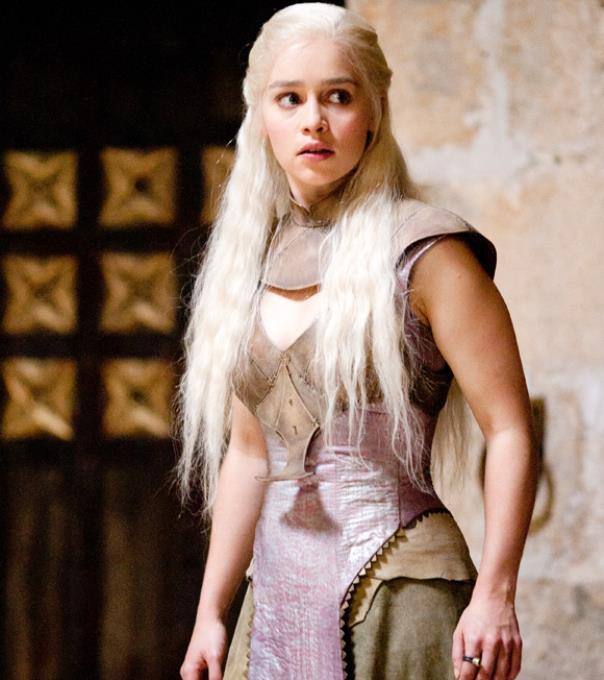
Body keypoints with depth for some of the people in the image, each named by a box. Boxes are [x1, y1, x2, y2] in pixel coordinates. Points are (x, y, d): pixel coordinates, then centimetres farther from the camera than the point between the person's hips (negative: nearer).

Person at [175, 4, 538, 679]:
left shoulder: (423, 252, -7)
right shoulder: (253, 257, 11)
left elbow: (510, 430, -11)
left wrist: (494, 595, -20)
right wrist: (211, 611, 14)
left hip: (394, 599, -6)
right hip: (277, 594, 6)